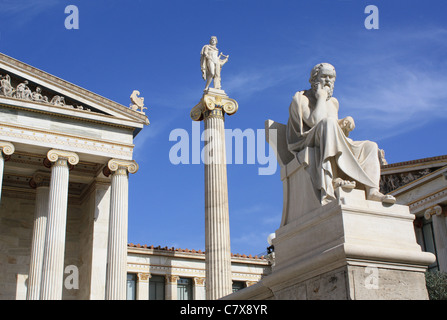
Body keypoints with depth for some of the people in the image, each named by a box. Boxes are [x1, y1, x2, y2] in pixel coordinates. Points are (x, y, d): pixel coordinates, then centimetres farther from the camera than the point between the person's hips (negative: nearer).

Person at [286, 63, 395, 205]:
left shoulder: (333, 102, 23)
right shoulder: (300, 99, -1)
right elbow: (316, 122, -19)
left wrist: (346, 123, 5)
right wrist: (321, 97, -8)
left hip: (332, 150, 8)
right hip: (308, 151, -8)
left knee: (370, 146, 0)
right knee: (328, 122, -34)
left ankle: (372, 190, -26)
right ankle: (331, 180, -49)